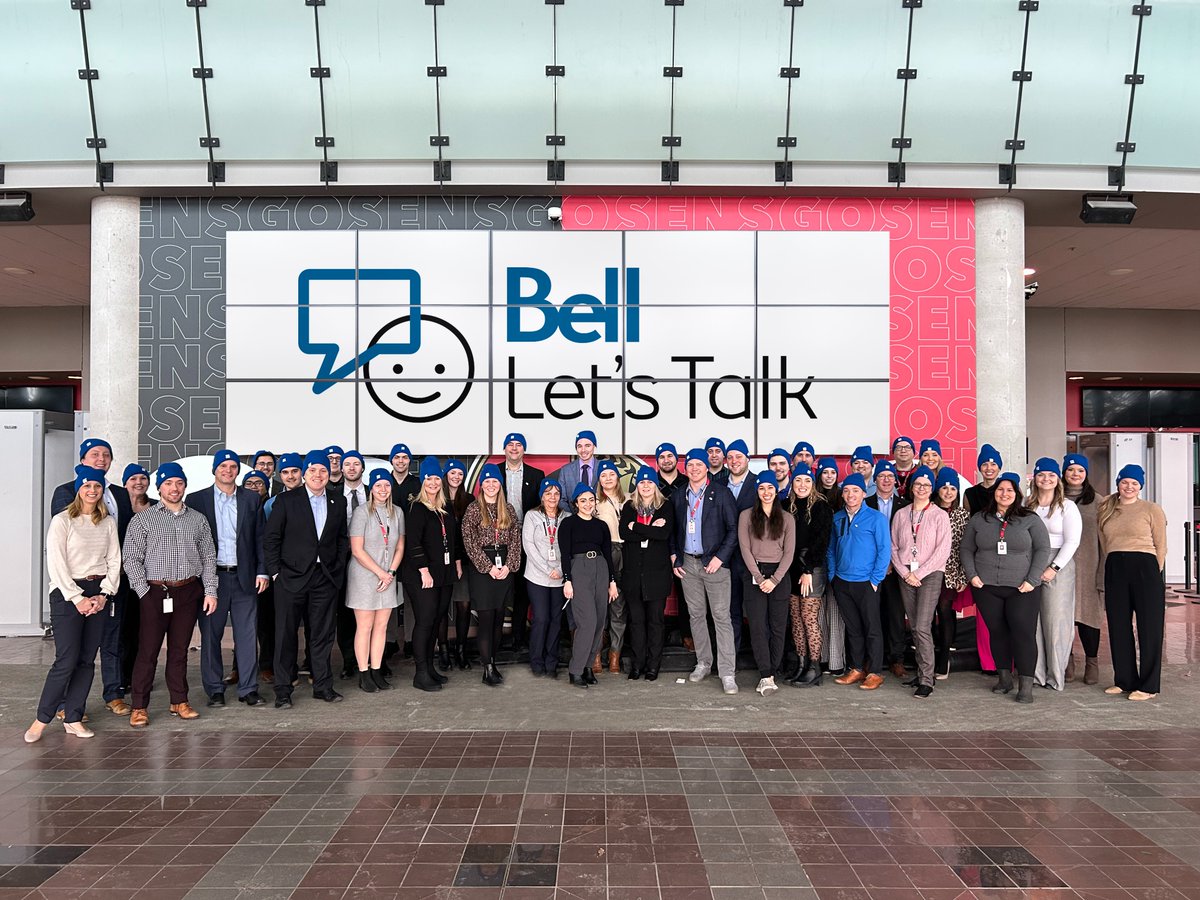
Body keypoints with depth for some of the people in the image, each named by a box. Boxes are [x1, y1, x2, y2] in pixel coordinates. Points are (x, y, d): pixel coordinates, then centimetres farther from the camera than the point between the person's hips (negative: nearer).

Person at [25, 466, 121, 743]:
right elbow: (56, 564, -9)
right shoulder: (62, 521, -4)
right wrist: (77, 598, -12)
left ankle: (73, 719, 13)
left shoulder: (108, 522, 9)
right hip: (67, 593, -4)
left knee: (87, 660, 5)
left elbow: (114, 560, 7)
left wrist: (104, 594, -4)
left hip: (98, 593, 4)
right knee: (67, 660, -10)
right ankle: (42, 718, 5)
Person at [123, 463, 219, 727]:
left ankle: (179, 701, 19)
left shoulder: (198, 520, 10)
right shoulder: (143, 520, 2)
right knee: (148, 650, -2)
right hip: (155, 592, -2)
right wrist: (144, 592, -10)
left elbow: (208, 557, 11)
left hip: (189, 592, 3)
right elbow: (131, 558, -2)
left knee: (180, 649, 10)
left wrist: (210, 591, 3)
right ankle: (139, 707, 7)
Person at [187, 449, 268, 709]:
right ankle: (214, 690, 16)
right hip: (210, 577, -1)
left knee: (247, 634, 2)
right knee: (210, 635, 5)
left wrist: (262, 571, 2)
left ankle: (248, 688, 10)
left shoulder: (252, 499, 8)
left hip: (244, 577, 1)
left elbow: (260, 538, 9)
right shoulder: (197, 499, 4)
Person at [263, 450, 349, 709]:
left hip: (326, 578, 3)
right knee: (285, 636, 4)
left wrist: (338, 568, 5)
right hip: (292, 578, -2)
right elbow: (271, 539, -1)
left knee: (322, 635, 9)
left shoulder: (338, 502, 8)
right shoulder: (286, 500, -1)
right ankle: (283, 691, 13)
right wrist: (275, 571, -6)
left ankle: (322, 686, 20)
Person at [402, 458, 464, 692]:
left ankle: (430, 667, 21)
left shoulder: (446, 508, 13)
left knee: (435, 621, 11)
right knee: (425, 622, -6)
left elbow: (455, 536, 19)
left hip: (445, 574, 7)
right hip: (422, 575, -7)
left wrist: (458, 563, 14)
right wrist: (424, 570, -19)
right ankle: (421, 675, 0)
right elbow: (412, 543, -16)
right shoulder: (417, 509, -9)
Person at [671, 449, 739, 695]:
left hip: (714, 563, -4)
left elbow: (733, 529, -5)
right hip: (688, 563, 4)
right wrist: (674, 557, 7)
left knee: (722, 617, -6)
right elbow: (674, 529, 18)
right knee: (696, 615, 11)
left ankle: (727, 672, -5)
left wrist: (720, 557, -12)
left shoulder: (721, 493, -3)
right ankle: (703, 662, 24)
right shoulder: (679, 496, 10)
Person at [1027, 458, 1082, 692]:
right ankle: (1036, 673, 8)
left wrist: (1054, 568, -12)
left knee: (1056, 619, -3)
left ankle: (1057, 676, 5)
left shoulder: (1067, 506, 2)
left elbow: (1072, 541, -4)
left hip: (1058, 566, -3)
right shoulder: (1026, 505, 11)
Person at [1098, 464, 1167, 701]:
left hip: (1144, 567, -4)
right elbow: (1103, 545, 13)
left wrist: (1154, 575, -4)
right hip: (1114, 570, 4)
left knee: (1149, 627, 0)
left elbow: (1161, 546, 0)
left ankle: (1149, 685, 8)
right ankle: (1124, 680, 20)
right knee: (1118, 627, 9)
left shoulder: (1152, 509, 2)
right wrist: (1108, 572, 5)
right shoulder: (1105, 510, 14)